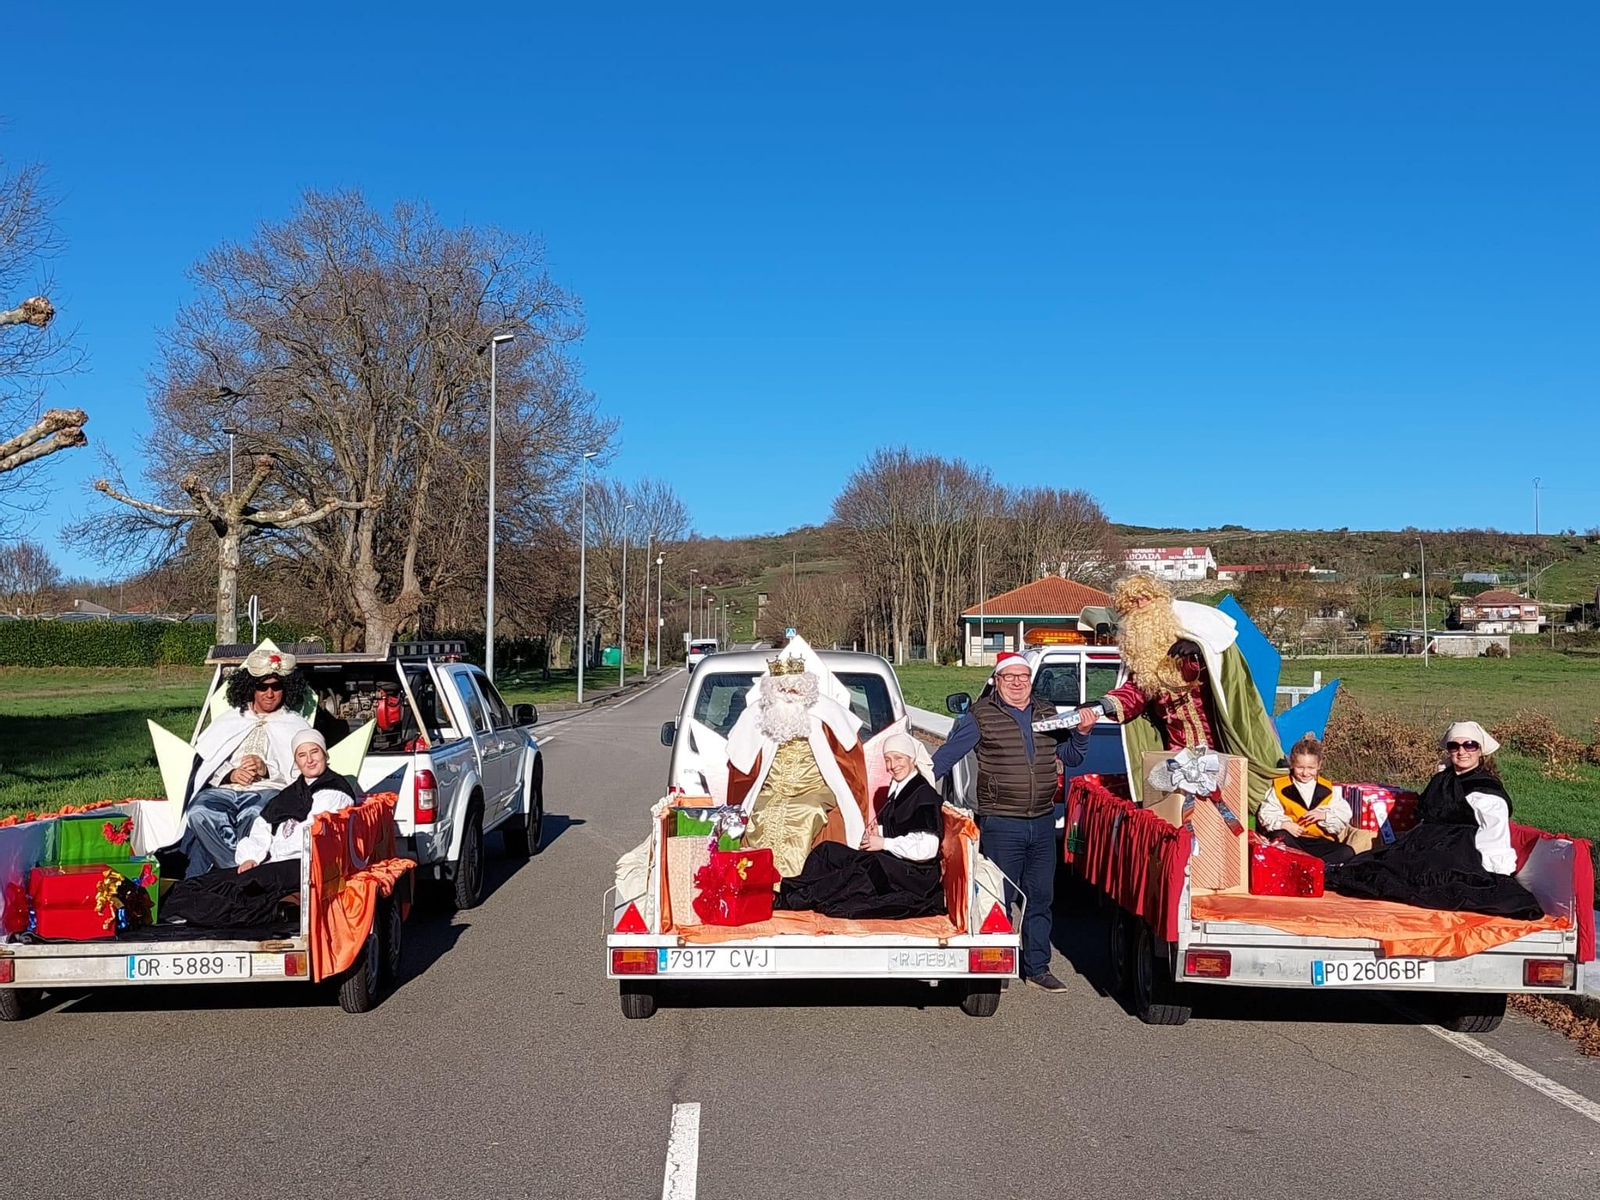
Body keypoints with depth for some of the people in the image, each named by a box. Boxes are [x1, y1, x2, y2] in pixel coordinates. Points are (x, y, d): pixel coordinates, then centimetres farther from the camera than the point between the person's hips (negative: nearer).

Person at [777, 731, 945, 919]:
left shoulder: (924, 795, -13)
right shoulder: (897, 789, 15)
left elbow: (926, 849, -20)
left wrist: (883, 843, -14)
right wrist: (878, 831, 4)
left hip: (916, 876, -9)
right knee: (827, 851, -4)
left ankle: (788, 900, -26)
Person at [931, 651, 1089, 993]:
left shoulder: (1047, 714, 11)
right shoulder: (980, 716, -4)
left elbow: (1071, 757, 18)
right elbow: (944, 757, -3)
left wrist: (1081, 733, 0)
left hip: (1043, 823, 5)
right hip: (1000, 824, -5)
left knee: (1040, 898, 12)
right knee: (999, 899, 2)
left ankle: (1038, 968, 23)